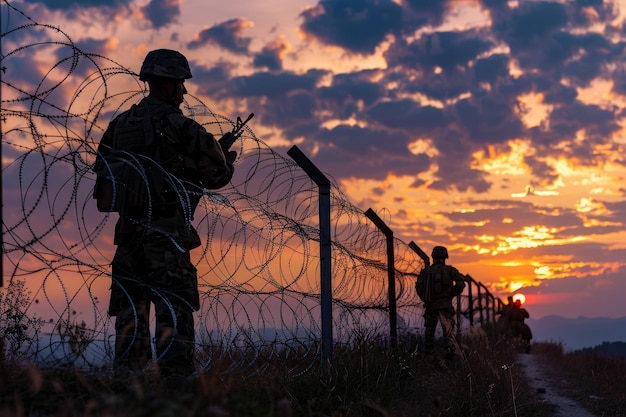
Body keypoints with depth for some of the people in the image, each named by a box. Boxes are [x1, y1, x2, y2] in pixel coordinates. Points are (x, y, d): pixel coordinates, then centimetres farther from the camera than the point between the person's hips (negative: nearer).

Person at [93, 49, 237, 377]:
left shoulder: (118, 125, 10)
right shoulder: (180, 127, -8)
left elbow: (102, 174, 17)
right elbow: (216, 175, -2)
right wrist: (228, 161, 20)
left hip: (128, 227, 6)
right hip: (165, 229, -6)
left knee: (130, 305, 11)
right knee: (174, 305, -3)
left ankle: (126, 376, 13)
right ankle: (176, 372, -7)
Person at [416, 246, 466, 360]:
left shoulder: (426, 271, 5)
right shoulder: (450, 270, 2)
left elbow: (419, 286, -6)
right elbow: (461, 283, -10)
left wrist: (424, 298, 8)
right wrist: (453, 294, 6)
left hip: (430, 304, 2)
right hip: (445, 305, -2)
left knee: (429, 329, 17)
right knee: (448, 329, -2)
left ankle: (428, 352, 23)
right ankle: (451, 348, -22)